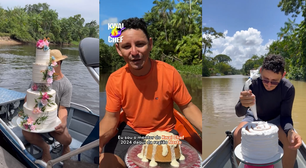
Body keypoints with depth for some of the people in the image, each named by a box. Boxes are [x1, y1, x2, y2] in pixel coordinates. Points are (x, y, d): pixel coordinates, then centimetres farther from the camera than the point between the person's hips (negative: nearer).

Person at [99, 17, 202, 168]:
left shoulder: (169, 73, -19)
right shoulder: (115, 80, -14)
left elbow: (187, 107, -8)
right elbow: (110, 118, -9)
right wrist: (100, 139, -31)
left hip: (165, 132, 0)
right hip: (131, 131, 1)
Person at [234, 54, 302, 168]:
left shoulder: (288, 88, -25)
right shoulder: (252, 83, -29)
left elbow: (285, 116, -18)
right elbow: (239, 113, -30)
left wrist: (290, 131, -42)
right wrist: (243, 104, -56)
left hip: (276, 119, 1)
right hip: (255, 116, 0)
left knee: (291, 141, -28)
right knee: (237, 135, -27)